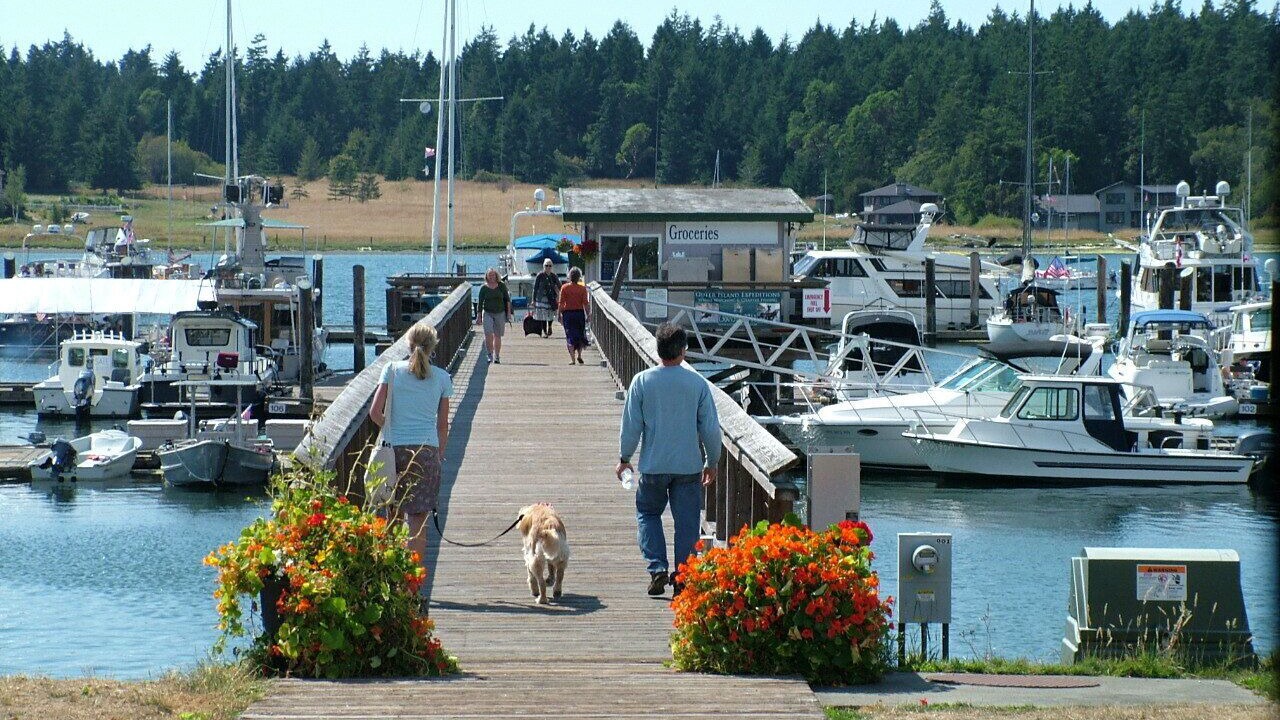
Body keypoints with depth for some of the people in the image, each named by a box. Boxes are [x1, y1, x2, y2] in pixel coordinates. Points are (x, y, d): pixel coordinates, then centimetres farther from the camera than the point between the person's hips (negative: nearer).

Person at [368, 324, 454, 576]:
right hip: (427, 451, -1)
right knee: (419, 519, -1)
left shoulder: (392, 370, 1)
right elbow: (443, 425, 7)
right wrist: (439, 457, 16)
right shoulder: (442, 378, 4)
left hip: (394, 449, 1)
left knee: (395, 515, 14)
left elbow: (375, 412, -3)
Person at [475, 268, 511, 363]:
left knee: (497, 336, 5)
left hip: (500, 313, 1)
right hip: (488, 313, -1)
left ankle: (497, 356, 12)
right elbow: (480, 302, 3)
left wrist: (508, 312, 2)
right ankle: (490, 354, -6)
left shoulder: (501, 286, 2)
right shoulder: (484, 288, 1)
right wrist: (479, 316, -1)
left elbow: (507, 299, 7)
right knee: (488, 334, -16)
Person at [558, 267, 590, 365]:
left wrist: (559, 314, 1)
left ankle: (572, 358, -3)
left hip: (567, 313, 0)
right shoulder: (582, 288, -4)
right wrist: (588, 315, 2)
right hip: (579, 312, 0)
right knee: (580, 335, 16)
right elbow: (585, 303, -5)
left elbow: (561, 303, -5)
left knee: (570, 336, 2)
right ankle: (579, 356, 12)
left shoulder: (564, 287, -4)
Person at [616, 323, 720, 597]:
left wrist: (624, 458, 12)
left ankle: (657, 568, 3)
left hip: (653, 465, 0)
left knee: (648, 513, 17)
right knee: (687, 521, 8)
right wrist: (712, 462, 13)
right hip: (689, 466, 0)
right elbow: (711, 428, -1)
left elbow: (631, 425, -2)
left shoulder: (642, 382, -7)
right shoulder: (697, 383, -5)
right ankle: (682, 578, 7)